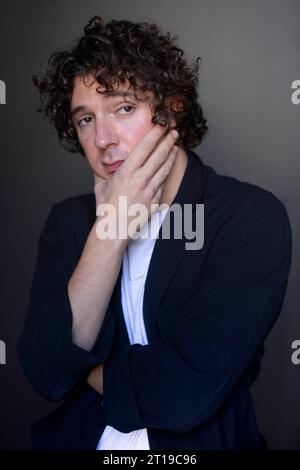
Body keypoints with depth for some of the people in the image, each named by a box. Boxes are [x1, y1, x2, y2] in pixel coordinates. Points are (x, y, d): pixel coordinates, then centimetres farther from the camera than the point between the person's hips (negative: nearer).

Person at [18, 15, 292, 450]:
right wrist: (110, 231, -16)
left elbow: (188, 392, -20)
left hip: (200, 442, -2)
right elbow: (46, 374, -10)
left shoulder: (253, 217, -13)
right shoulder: (68, 221, 0)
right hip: (80, 436, 2)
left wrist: (88, 372, -5)